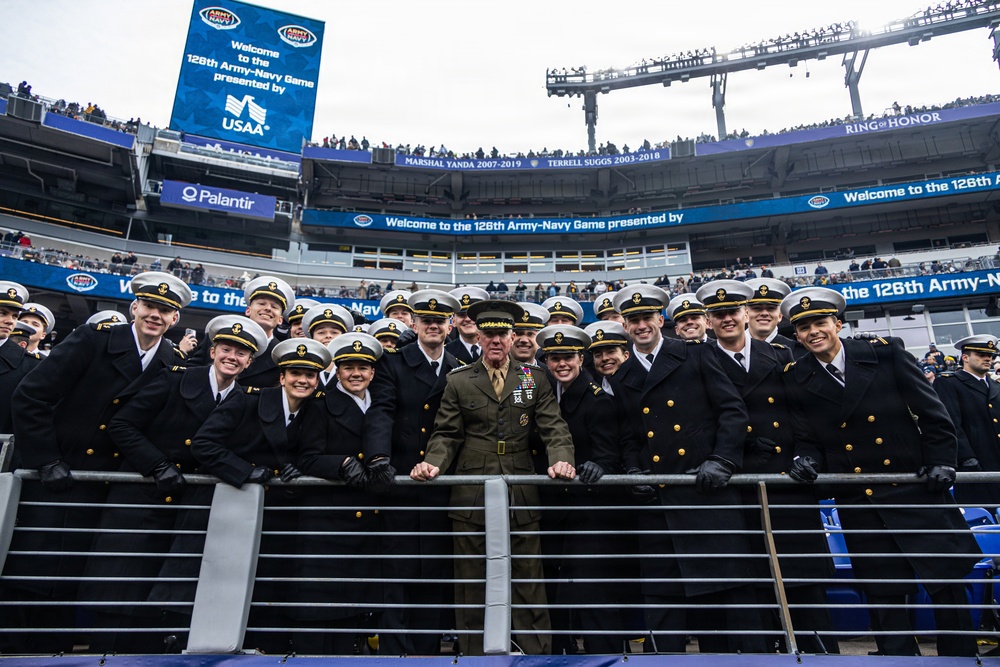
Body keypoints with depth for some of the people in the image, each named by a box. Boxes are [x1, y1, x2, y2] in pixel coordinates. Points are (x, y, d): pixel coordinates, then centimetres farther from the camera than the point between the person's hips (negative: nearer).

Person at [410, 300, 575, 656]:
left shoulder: (535, 379, 8)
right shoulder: (458, 381, 7)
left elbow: (554, 427, 2)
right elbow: (446, 435, 5)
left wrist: (561, 459, -17)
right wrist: (433, 463, -14)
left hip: (521, 496, 0)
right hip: (471, 496, 0)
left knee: (528, 580, 7)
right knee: (472, 585, 9)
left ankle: (539, 655, 21)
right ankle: (474, 655, 24)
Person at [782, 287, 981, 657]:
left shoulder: (885, 352, -6)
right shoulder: (796, 378, -3)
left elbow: (930, 409, -2)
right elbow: (806, 437, 2)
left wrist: (941, 459, -8)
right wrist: (807, 459, -18)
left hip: (916, 488, 0)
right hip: (858, 503, 1)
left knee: (947, 583, 7)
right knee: (882, 595, 9)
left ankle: (960, 656, 27)